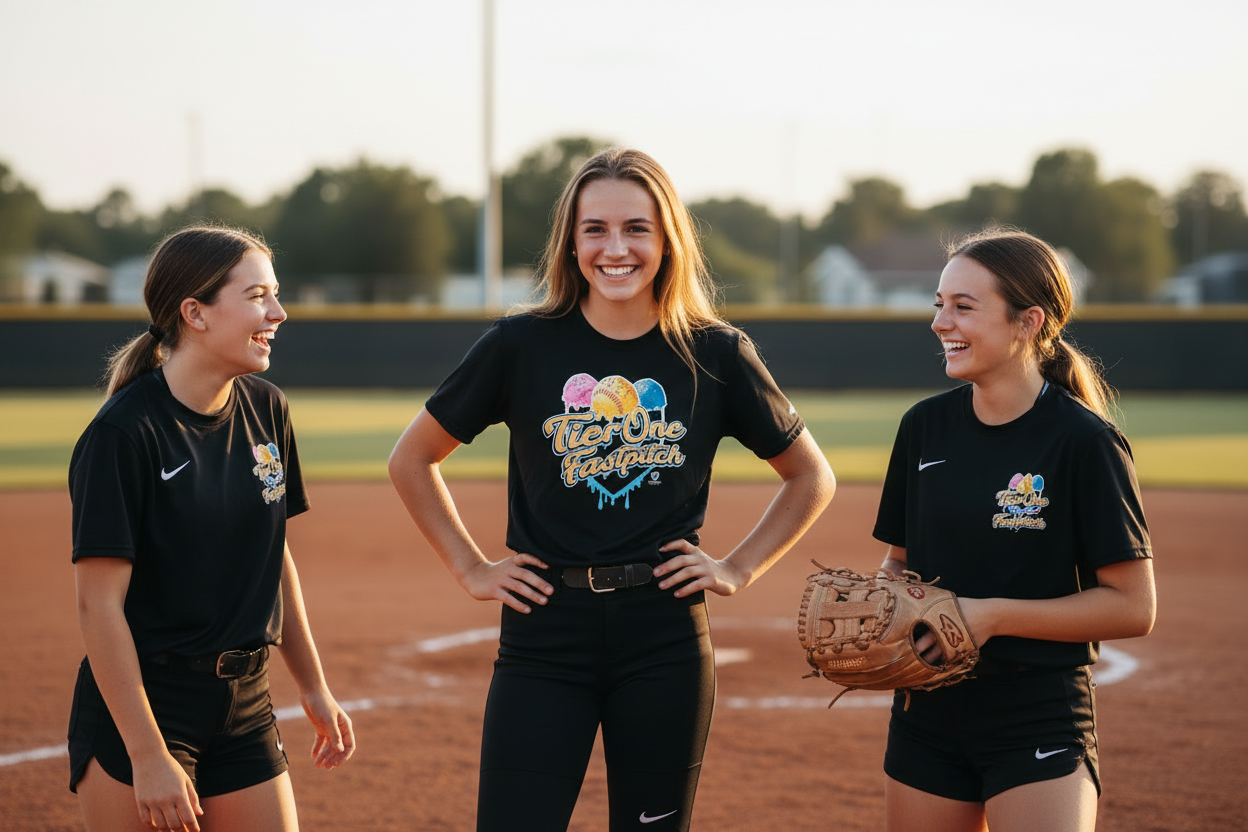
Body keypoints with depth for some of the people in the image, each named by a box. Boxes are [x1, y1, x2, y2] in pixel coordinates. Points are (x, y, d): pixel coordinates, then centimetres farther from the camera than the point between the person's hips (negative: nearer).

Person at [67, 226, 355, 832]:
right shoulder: (124, 433, -15)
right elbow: (99, 605, -17)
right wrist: (148, 756, -19)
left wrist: (313, 689, 17)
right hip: (140, 705, -6)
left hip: (245, 703, 6)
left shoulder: (266, 411, 5)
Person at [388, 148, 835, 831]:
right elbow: (411, 460, 12)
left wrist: (739, 568, 5)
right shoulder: (521, 346, 0)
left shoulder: (716, 354, 2)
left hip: (666, 640, 1)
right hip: (544, 635, -1)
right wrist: (470, 570, 6)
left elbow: (812, 477, 15)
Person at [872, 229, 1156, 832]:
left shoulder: (1086, 442, -11)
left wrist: (994, 615, -17)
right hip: (928, 714, 5)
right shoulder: (925, 426, 5)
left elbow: (1132, 607, -11)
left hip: (1040, 718, -5)